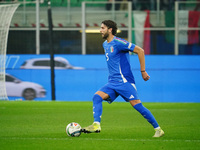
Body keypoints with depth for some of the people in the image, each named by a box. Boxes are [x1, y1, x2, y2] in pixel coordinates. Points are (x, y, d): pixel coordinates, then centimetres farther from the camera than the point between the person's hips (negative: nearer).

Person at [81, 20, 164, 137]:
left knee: (137, 105, -12)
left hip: (125, 81, -8)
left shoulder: (118, 43, -12)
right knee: (97, 97, -12)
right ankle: (96, 125, -21)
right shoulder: (105, 44, 15)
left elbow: (140, 51, -13)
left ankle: (158, 129, -3)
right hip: (112, 82, 8)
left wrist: (143, 71, -11)